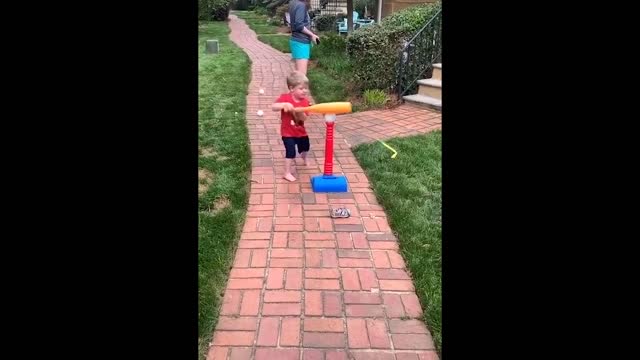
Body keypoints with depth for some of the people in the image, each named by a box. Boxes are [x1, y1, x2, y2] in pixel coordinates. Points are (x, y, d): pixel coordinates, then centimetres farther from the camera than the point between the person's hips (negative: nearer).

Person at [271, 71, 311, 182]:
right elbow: (273, 107, -29)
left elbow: (304, 119, -12)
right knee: (291, 151, -13)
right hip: (287, 132, -5)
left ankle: (304, 158, 62)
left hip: (300, 131, 6)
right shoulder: (285, 98, -18)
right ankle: (287, 173, 1)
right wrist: (284, 104, -44)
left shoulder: (305, 101, -9)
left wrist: (300, 113, -34)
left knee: (305, 146, 28)